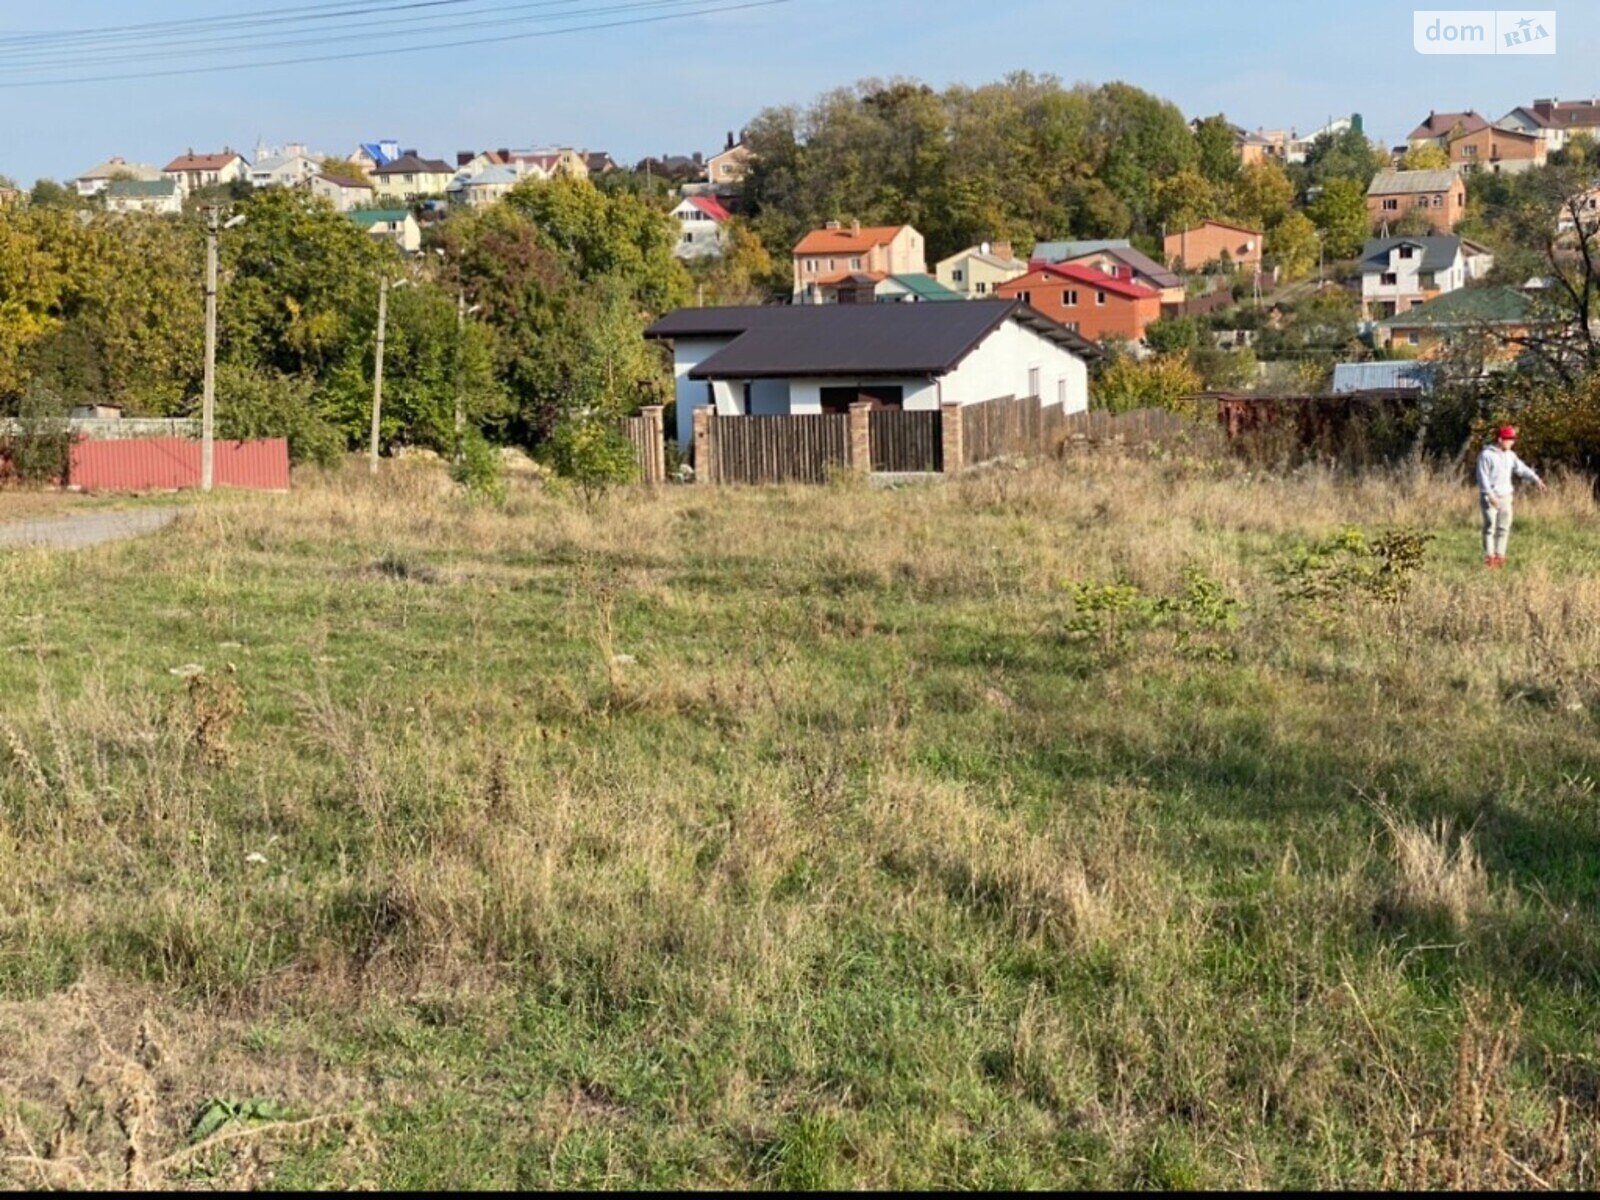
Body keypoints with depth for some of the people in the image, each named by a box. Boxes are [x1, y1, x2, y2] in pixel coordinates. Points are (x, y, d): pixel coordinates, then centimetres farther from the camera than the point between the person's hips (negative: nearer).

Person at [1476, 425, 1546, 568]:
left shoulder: (1510, 455, 10)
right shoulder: (1486, 455, -11)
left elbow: (1522, 469, 3)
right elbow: (1482, 477, -15)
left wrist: (1536, 479, -13)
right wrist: (1491, 496, -22)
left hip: (1505, 497, 7)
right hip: (1489, 498, -7)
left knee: (1504, 528, 6)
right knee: (1490, 527, -7)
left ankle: (1500, 556, 11)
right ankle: (1489, 557, -5)